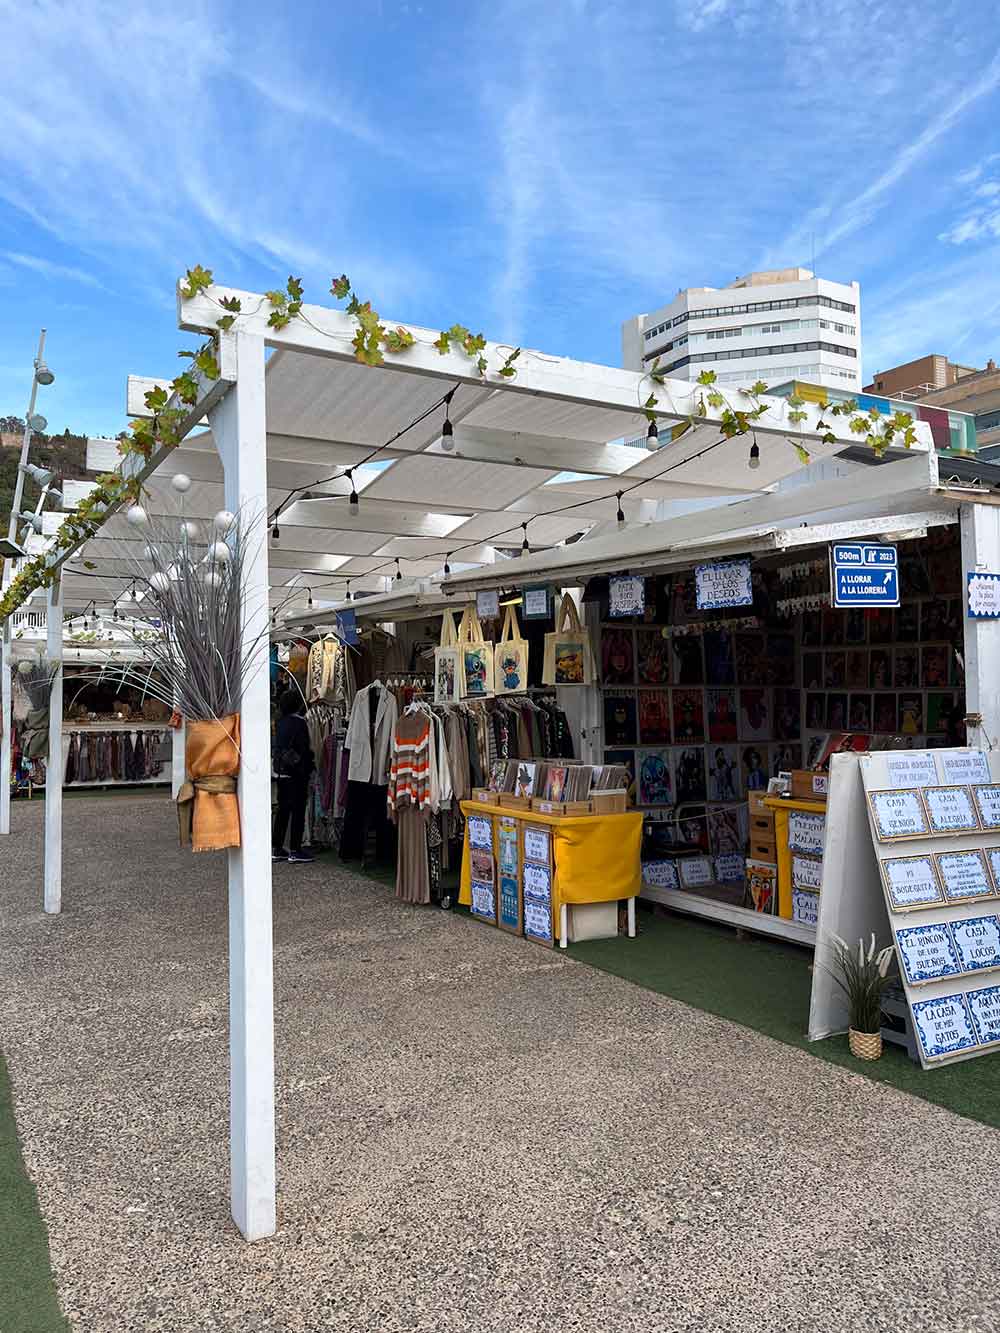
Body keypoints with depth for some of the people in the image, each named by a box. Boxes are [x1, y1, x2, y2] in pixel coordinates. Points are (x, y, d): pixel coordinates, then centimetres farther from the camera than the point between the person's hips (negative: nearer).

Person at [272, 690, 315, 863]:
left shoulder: (281, 722, 9)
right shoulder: (299, 723, -13)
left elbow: (276, 748, 13)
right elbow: (304, 750, -15)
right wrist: (306, 773, -9)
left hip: (280, 772, 7)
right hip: (296, 774, -7)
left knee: (282, 810, 13)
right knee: (298, 811, 0)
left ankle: (276, 849, 16)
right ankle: (295, 851, 2)